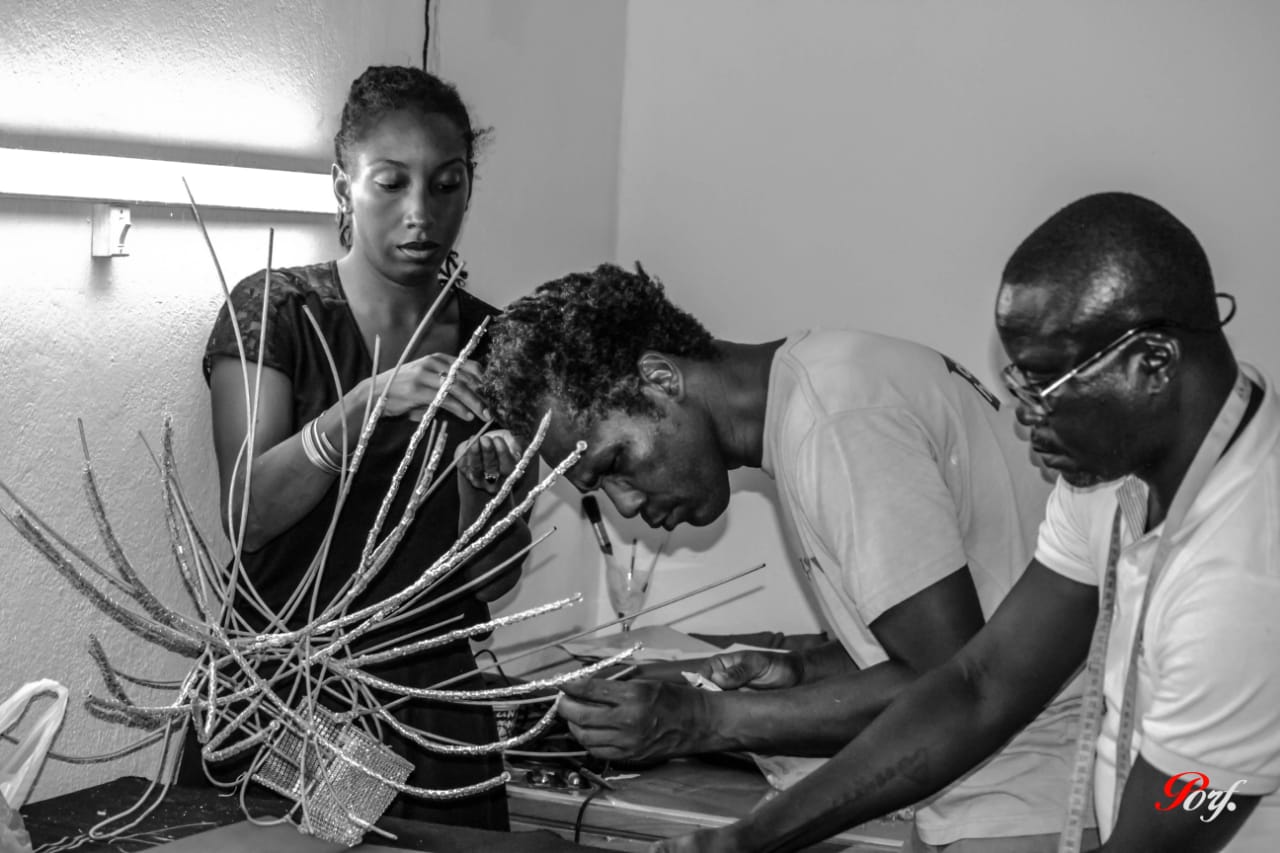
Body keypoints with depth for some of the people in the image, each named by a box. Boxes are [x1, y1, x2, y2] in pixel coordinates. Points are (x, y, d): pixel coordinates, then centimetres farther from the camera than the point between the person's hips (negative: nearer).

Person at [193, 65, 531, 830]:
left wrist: (479, 486, -20)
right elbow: (247, 514, -17)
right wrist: (368, 403, -30)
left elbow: (495, 578, 0)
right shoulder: (275, 308, -5)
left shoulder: (489, 341, 2)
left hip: (437, 696, 2)